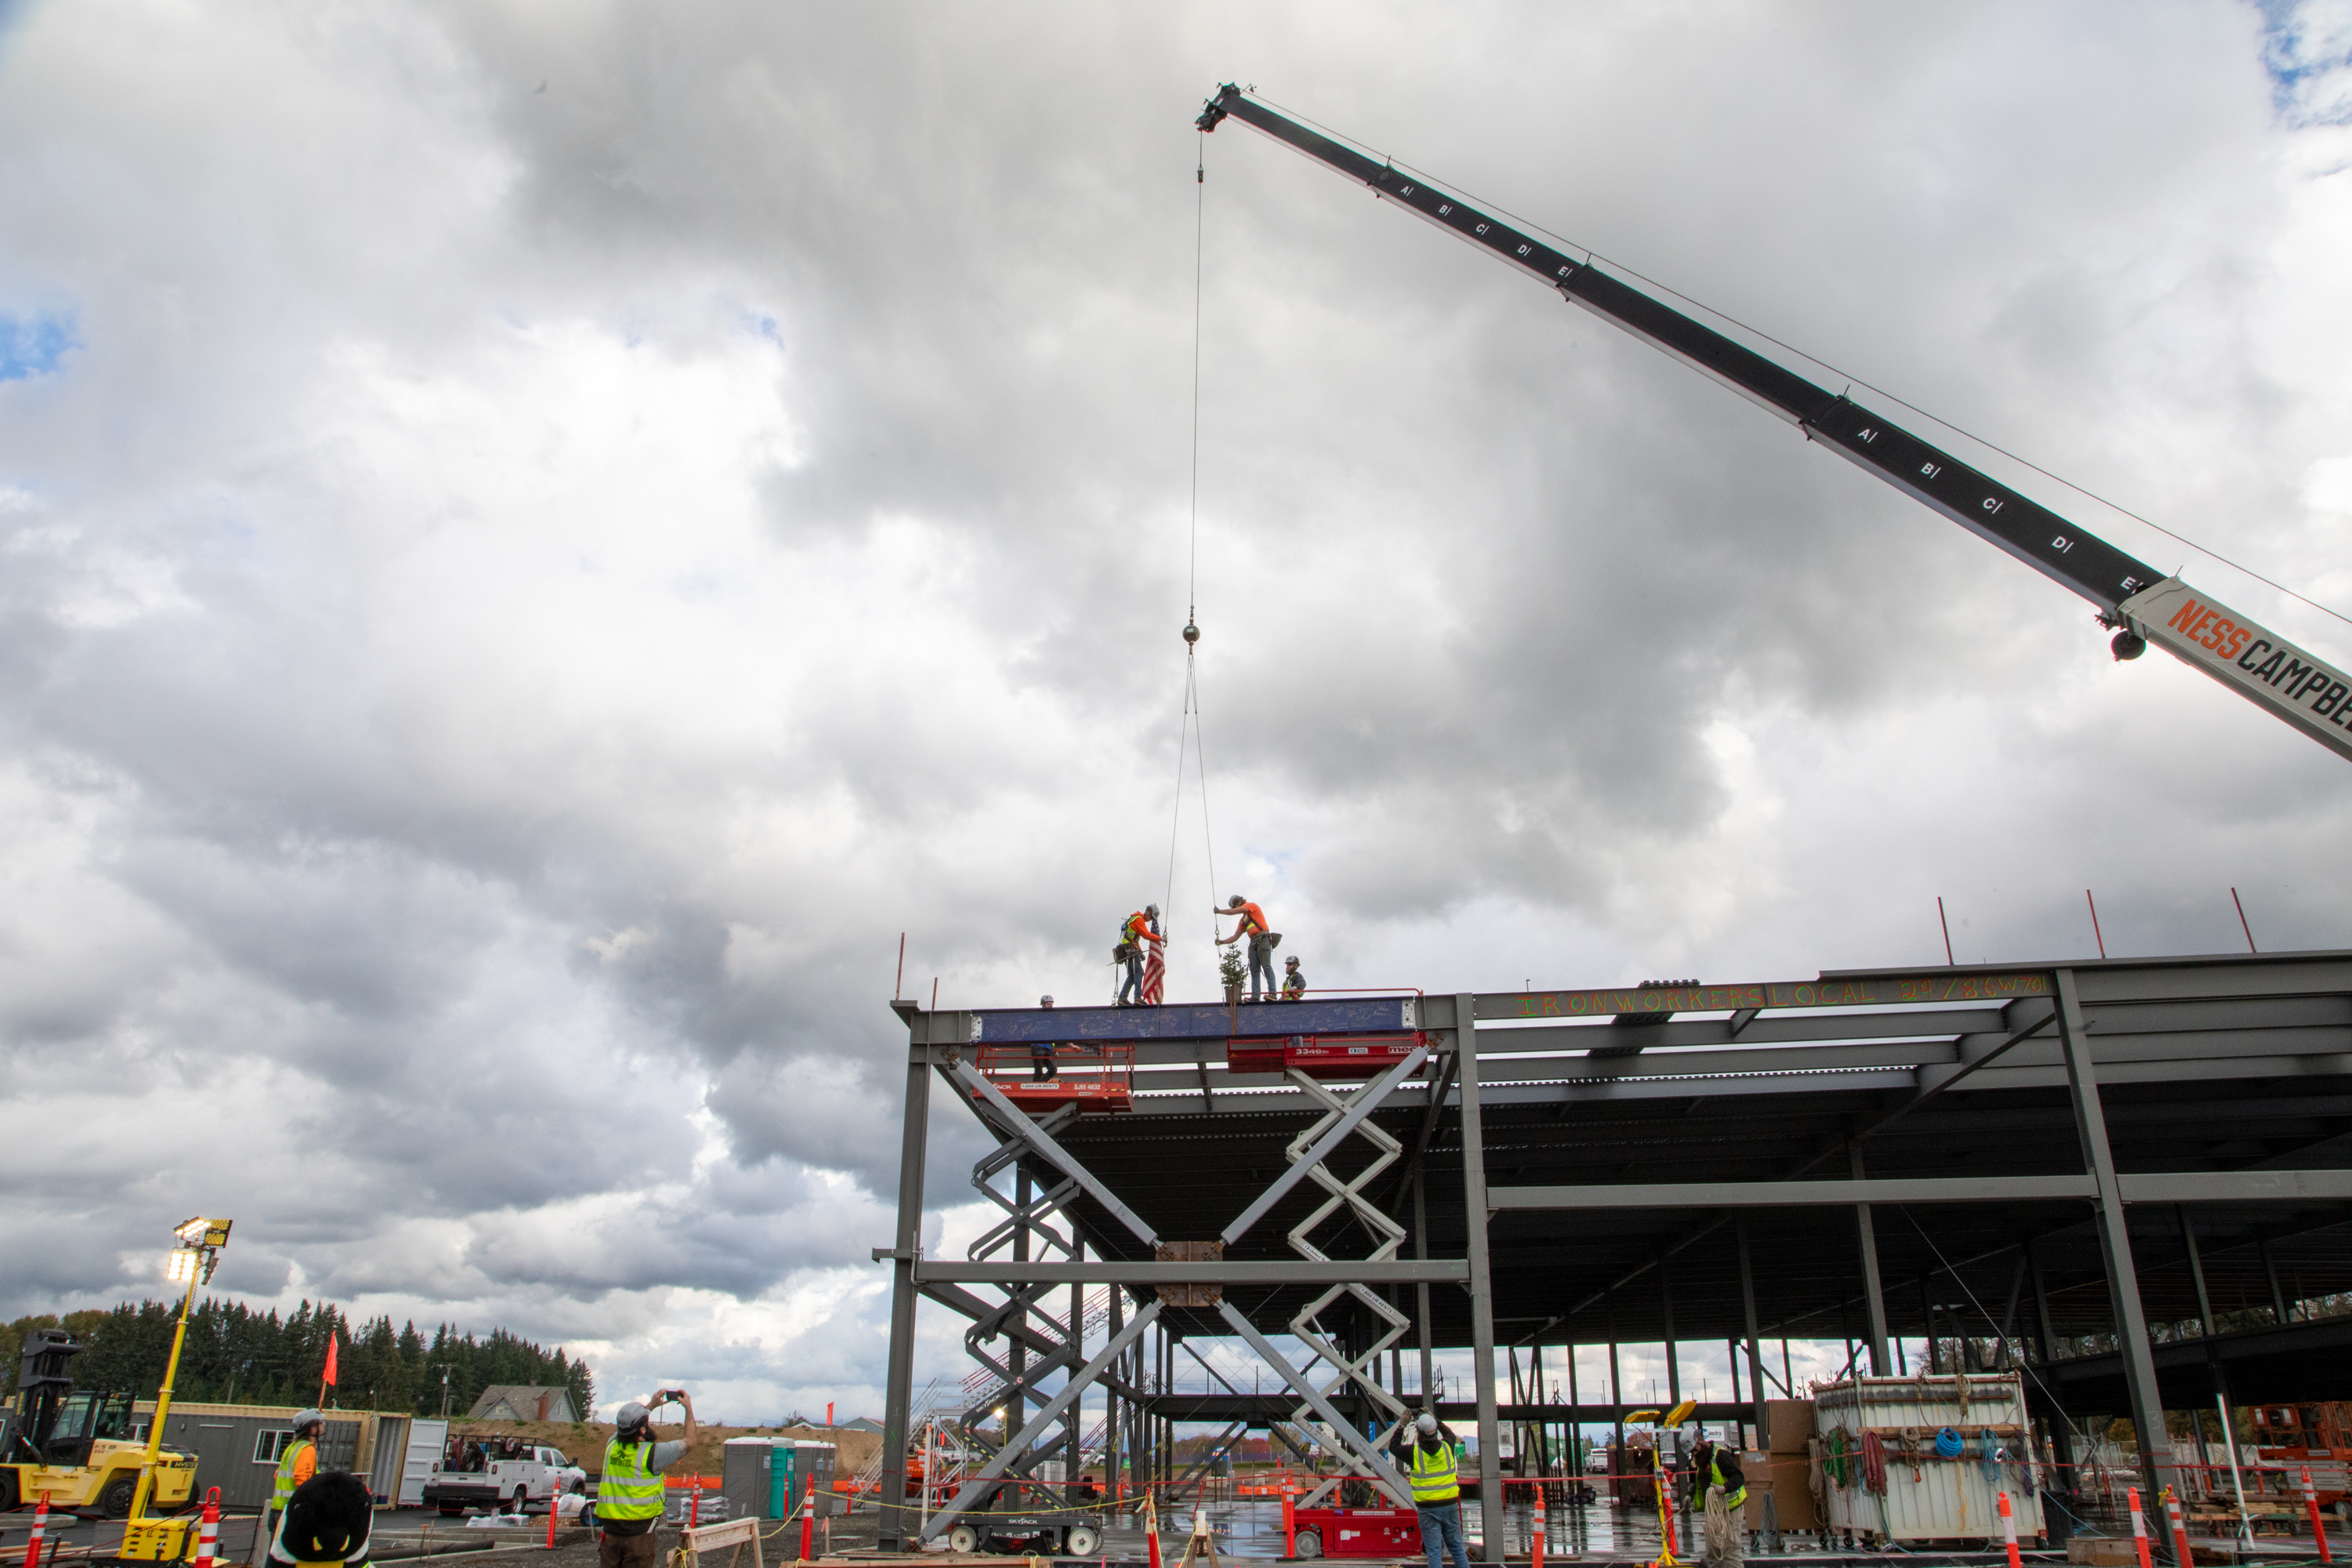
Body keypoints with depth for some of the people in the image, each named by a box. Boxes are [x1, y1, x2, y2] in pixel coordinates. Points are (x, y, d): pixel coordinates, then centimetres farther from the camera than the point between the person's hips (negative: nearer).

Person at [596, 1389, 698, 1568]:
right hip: (639, 1533, -5)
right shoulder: (652, 1453, -12)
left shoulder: (612, 1447, 4)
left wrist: (651, 1405, 35)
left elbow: (626, 1426, 29)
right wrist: (689, 1407, 14)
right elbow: (689, 1442, 3)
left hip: (609, 1532, 5)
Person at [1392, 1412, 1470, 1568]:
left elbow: (1394, 1446, 8)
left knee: (1434, 1552, 1)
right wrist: (1434, 1419, 27)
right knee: (1457, 1548, 14)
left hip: (1428, 1510, -3)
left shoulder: (1414, 1452, -11)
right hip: (1450, 1505, 3)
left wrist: (1402, 1425, 14)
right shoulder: (1446, 1447, -2)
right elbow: (1449, 1434, 23)